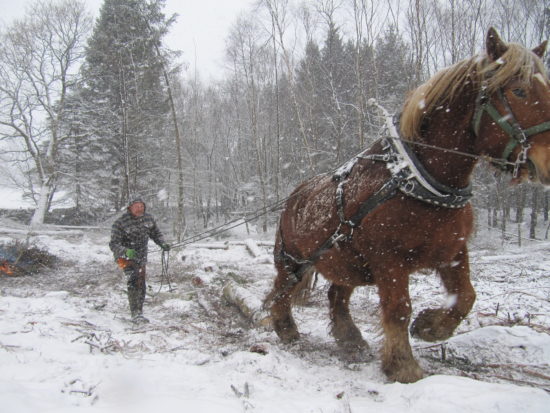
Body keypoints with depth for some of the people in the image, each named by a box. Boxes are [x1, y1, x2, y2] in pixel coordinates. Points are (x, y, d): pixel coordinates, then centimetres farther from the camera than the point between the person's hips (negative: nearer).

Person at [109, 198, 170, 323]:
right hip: (125, 256, -5)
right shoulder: (120, 223, -19)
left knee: (141, 286, 10)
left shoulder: (148, 218, -4)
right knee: (133, 281, -24)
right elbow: (114, 244, -20)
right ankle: (135, 314, -22)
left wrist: (163, 244, -7)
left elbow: (155, 233, 12)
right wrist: (126, 251, -39)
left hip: (141, 257, 6)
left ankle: (139, 313, 26)